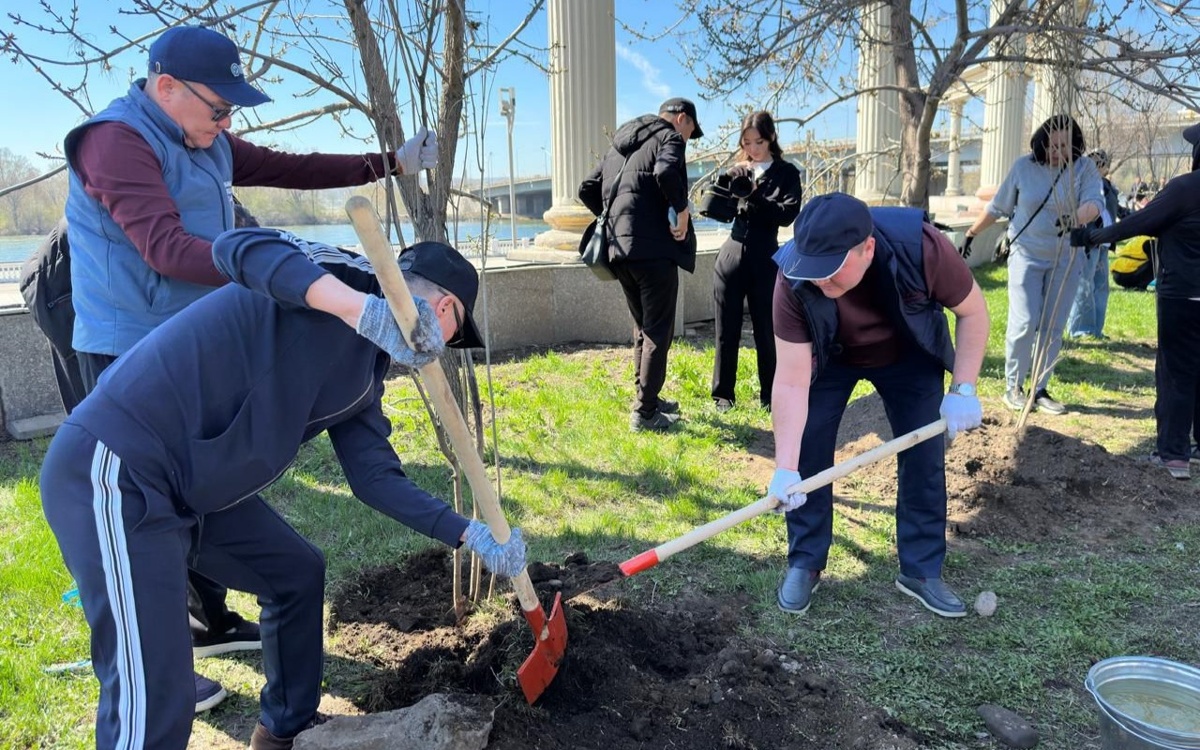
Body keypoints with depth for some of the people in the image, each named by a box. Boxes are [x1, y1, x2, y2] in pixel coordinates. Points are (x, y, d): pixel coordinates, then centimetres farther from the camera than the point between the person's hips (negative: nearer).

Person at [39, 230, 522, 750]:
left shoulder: (363, 378, 14)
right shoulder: (344, 277, -11)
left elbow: (376, 478, 14)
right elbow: (239, 247, -30)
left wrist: (472, 536, 11)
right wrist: (369, 312, -43)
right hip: (116, 472, -10)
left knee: (297, 575, 22)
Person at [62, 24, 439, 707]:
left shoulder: (207, 144, 12)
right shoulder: (117, 142, -17)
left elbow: (291, 168, 14)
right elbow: (166, 248, -29)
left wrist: (388, 164, 11)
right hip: (131, 356, -9)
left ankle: (210, 620, 34)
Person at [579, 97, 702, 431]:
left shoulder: (620, 144, 23)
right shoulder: (669, 136, -1)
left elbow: (587, 189, 22)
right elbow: (667, 172, -24)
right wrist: (681, 209, -12)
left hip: (619, 248, 8)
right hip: (654, 248, -8)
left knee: (643, 328, 19)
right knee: (658, 332, -1)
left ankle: (648, 399, 26)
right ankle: (645, 413, 1)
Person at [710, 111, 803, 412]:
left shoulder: (786, 173, 2)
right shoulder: (737, 171, 10)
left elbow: (787, 215, -11)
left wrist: (754, 196, -20)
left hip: (764, 261, -2)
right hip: (731, 257, 2)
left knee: (766, 332, 3)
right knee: (726, 331, 6)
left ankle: (770, 396, 16)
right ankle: (723, 394, 16)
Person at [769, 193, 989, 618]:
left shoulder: (921, 247, -38)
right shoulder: (794, 282, -36)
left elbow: (973, 311, -18)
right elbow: (792, 382, -32)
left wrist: (963, 389, -24)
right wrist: (785, 467, -37)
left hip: (910, 356, 1)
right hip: (829, 359, 0)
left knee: (924, 457, -1)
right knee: (807, 455, -6)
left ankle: (921, 571, 17)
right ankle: (804, 564, 13)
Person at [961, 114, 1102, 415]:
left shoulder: (1084, 168, -5)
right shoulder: (1024, 167, -4)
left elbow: (1094, 202, -22)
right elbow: (997, 207, 7)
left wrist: (1075, 219, -43)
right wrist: (971, 233, 11)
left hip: (1065, 259, 1)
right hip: (1027, 257, -1)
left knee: (1053, 328, 5)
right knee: (1024, 324, -9)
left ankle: (1041, 390, 16)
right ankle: (1013, 387, 7)